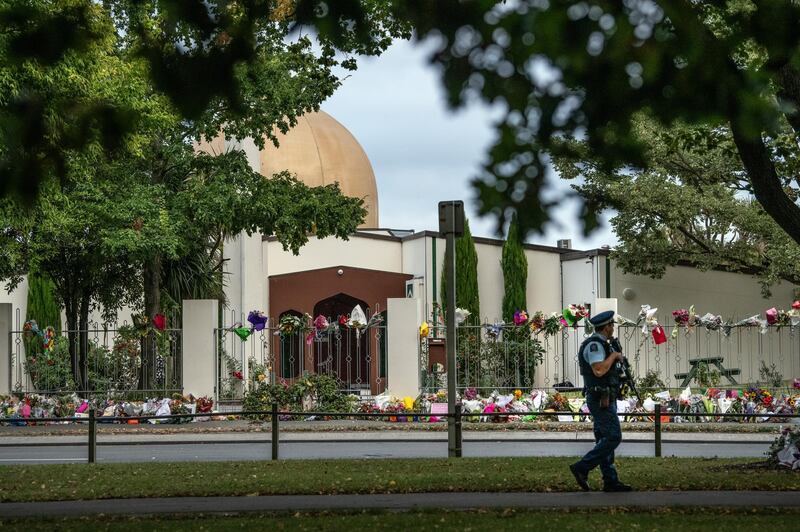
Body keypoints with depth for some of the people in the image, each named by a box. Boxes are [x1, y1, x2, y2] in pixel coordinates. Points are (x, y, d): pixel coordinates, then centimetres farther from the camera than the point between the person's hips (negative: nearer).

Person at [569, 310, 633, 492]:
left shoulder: (599, 344, 18)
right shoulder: (595, 344, -15)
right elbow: (599, 370, -29)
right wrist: (614, 355, -17)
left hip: (604, 400, 11)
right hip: (601, 399, -11)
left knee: (605, 439, 8)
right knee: (613, 438, -13)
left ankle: (610, 481, 9)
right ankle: (582, 468, -13)